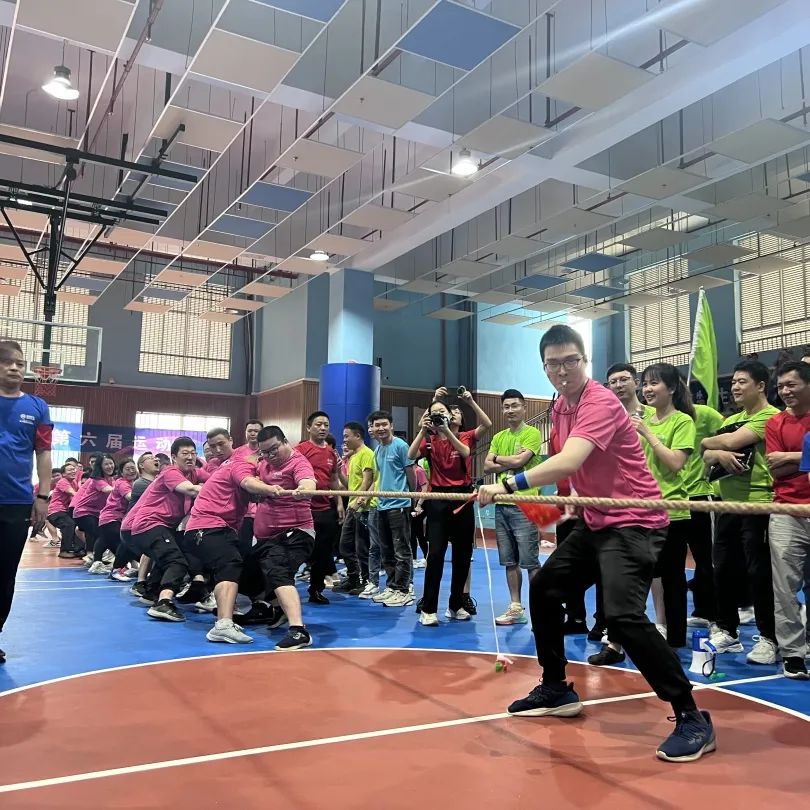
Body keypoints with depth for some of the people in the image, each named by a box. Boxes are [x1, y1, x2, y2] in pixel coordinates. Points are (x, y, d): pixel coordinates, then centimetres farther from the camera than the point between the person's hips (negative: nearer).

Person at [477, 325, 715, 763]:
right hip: (595, 521, 10)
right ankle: (556, 690, 29)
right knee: (544, 589, 13)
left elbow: (569, 462, -35)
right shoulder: (561, 407, 7)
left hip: (633, 522, -10)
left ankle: (692, 718, -7)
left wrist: (508, 485, -38)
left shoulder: (600, 403, -21)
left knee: (623, 615, -23)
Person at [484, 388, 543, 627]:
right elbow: (487, 467, 7)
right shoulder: (498, 437, 15)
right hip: (502, 504, 6)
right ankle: (516, 608, 20)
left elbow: (520, 460, -16)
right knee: (510, 561, 11)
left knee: (530, 561, -4)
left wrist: (498, 458, 1)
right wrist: (510, 463, -8)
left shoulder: (532, 433, -4)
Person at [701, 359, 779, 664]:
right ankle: (726, 632, 24)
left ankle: (768, 638, 9)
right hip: (728, 502, 8)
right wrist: (719, 454, -14)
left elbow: (730, 441, -20)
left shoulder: (770, 417, -8)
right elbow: (707, 456, 9)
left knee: (759, 572, -3)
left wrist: (707, 441, 1)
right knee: (723, 569, 11)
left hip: (758, 503, -8)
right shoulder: (730, 420, 17)